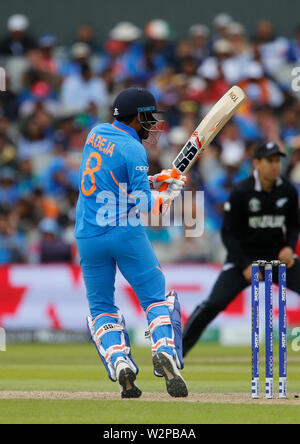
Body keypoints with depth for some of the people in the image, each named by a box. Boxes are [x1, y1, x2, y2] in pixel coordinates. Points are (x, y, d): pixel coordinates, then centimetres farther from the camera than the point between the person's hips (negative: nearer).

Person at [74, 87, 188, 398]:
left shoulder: (96, 134, 9)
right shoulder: (133, 149, -11)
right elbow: (142, 203, -15)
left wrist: (152, 182, 12)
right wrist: (168, 195, 3)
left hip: (89, 236, 5)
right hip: (126, 233, -5)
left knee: (101, 307, 12)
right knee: (157, 299, 3)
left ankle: (119, 361, -10)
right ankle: (164, 352, -20)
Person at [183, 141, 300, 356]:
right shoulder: (241, 192, -14)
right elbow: (228, 233, -10)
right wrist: (245, 266, -17)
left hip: (278, 256, 3)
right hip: (243, 256, -3)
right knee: (214, 304, -15)